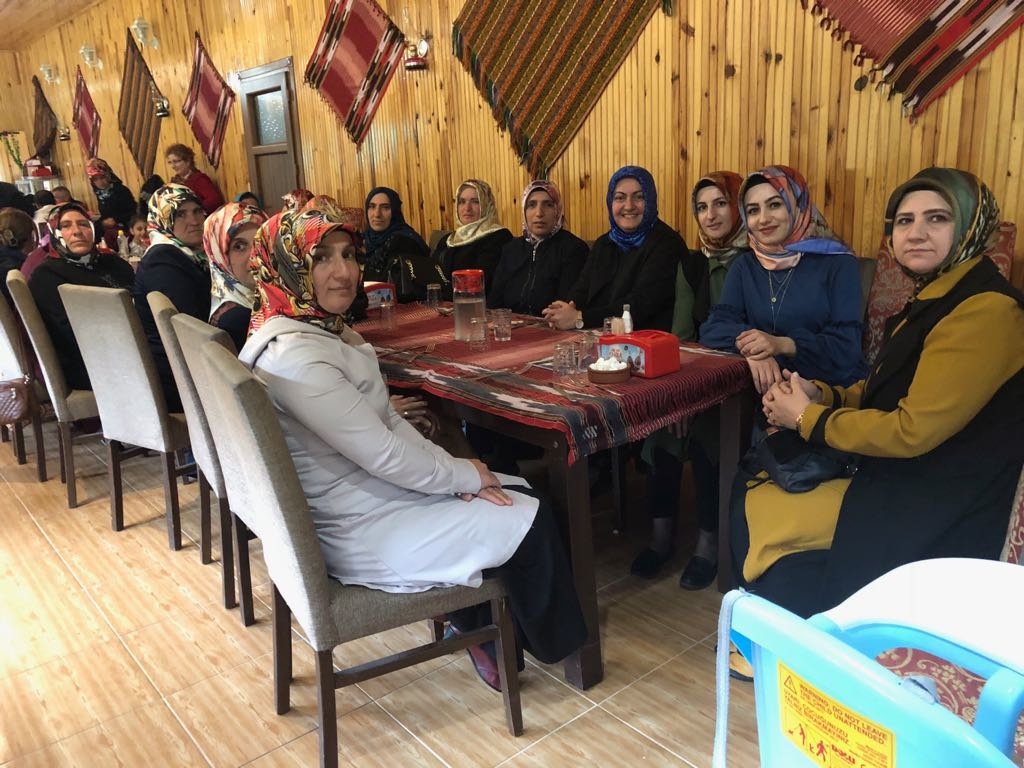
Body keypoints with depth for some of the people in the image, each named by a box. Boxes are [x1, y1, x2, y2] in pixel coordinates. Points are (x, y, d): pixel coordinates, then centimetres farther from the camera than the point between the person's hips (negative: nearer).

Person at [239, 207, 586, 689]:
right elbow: (381, 452, -26)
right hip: (357, 530, -9)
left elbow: (387, 420, 6)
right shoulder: (292, 354, -26)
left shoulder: (327, 331, 5)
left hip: (367, 489, 10)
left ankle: (469, 620, 26)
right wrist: (464, 475, -12)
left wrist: (453, 471, -7)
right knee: (529, 522, -2)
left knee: (519, 491, 11)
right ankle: (551, 642, 25)